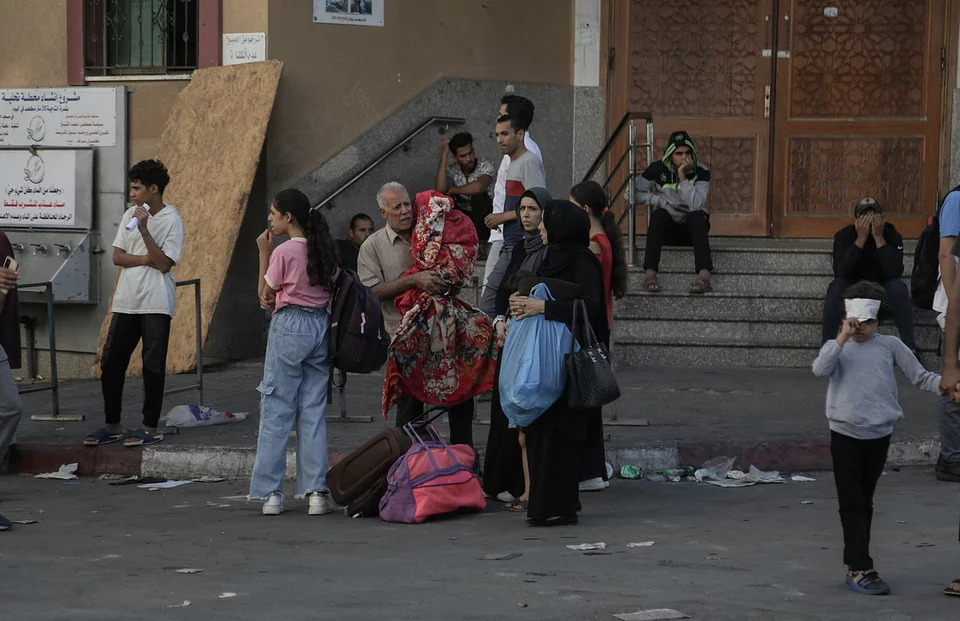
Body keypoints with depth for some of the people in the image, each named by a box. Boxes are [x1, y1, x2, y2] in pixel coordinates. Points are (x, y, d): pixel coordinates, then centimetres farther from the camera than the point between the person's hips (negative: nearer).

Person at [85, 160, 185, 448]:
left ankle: (150, 427, 7)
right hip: (126, 301, 6)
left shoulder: (172, 220, -7)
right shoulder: (131, 214, 10)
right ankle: (112, 425, 13)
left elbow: (163, 263, -14)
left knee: (153, 366, -1)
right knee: (111, 362, 4)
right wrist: (146, 258, -10)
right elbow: (118, 257, 6)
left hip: (156, 304, -6)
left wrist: (144, 230, -20)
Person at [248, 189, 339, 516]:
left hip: (289, 327, -6)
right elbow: (331, 287, 12)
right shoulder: (325, 250, 8)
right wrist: (279, 296, 4)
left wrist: (263, 253, 3)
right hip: (320, 326, 6)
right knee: (313, 410, 8)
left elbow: (264, 293, 0)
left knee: (277, 411, 1)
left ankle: (270, 492, 1)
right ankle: (316, 491, 3)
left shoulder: (283, 252, -10)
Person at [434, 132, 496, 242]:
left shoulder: (486, 166, -15)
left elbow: (478, 187, -36)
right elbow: (440, 189, -25)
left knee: (479, 196, -33)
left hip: (482, 216, -3)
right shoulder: (452, 169, -6)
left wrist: (452, 190, -20)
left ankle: (481, 240, -23)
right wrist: (444, 156, -22)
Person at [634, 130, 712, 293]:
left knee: (696, 215, -33)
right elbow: (635, 194, -2)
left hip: (692, 229, -1)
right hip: (667, 228, 1)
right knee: (659, 214, -31)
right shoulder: (658, 169, -6)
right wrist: (659, 200, -14)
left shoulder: (701, 172, -10)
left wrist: (682, 176, -28)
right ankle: (650, 273, -45)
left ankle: (704, 274, -53)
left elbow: (696, 205, -25)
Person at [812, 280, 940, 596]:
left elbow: (920, 376, 0)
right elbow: (820, 369, -17)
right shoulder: (838, 347, 3)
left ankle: (854, 565, 22)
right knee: (851, 504, -2)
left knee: (865, 502, 12)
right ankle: (861, 568, -4)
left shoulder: (889, 346, 3)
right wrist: (843, 338, -18)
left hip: (878, 434, 2)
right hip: (845, 433, -1)